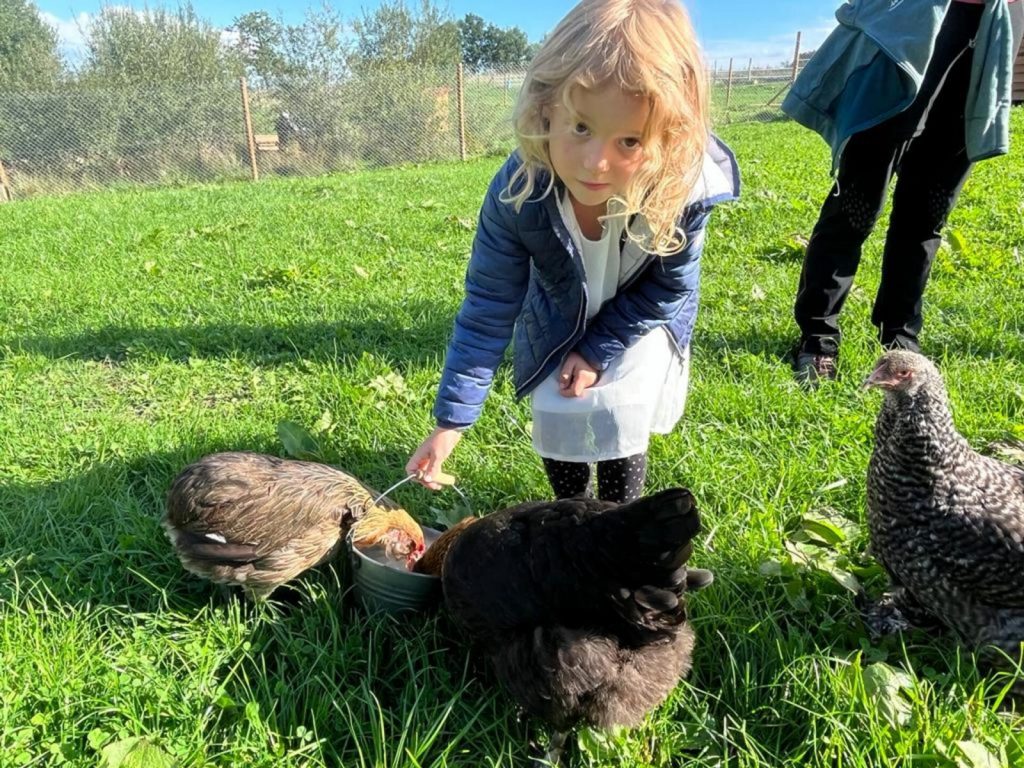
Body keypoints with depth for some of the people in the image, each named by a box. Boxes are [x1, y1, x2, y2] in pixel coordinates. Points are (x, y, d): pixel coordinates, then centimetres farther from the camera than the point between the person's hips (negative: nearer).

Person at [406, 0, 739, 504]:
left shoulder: (686, 187, -37)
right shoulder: (517, 192, -36)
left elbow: (667, 288, -17)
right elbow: (488, 308, -25)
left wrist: (599, 350, -15)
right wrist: (452, 419, -23)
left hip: (638, 328, -1)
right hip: (558, 326, 1)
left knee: (620, 432, 3)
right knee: (558, 430, 10)